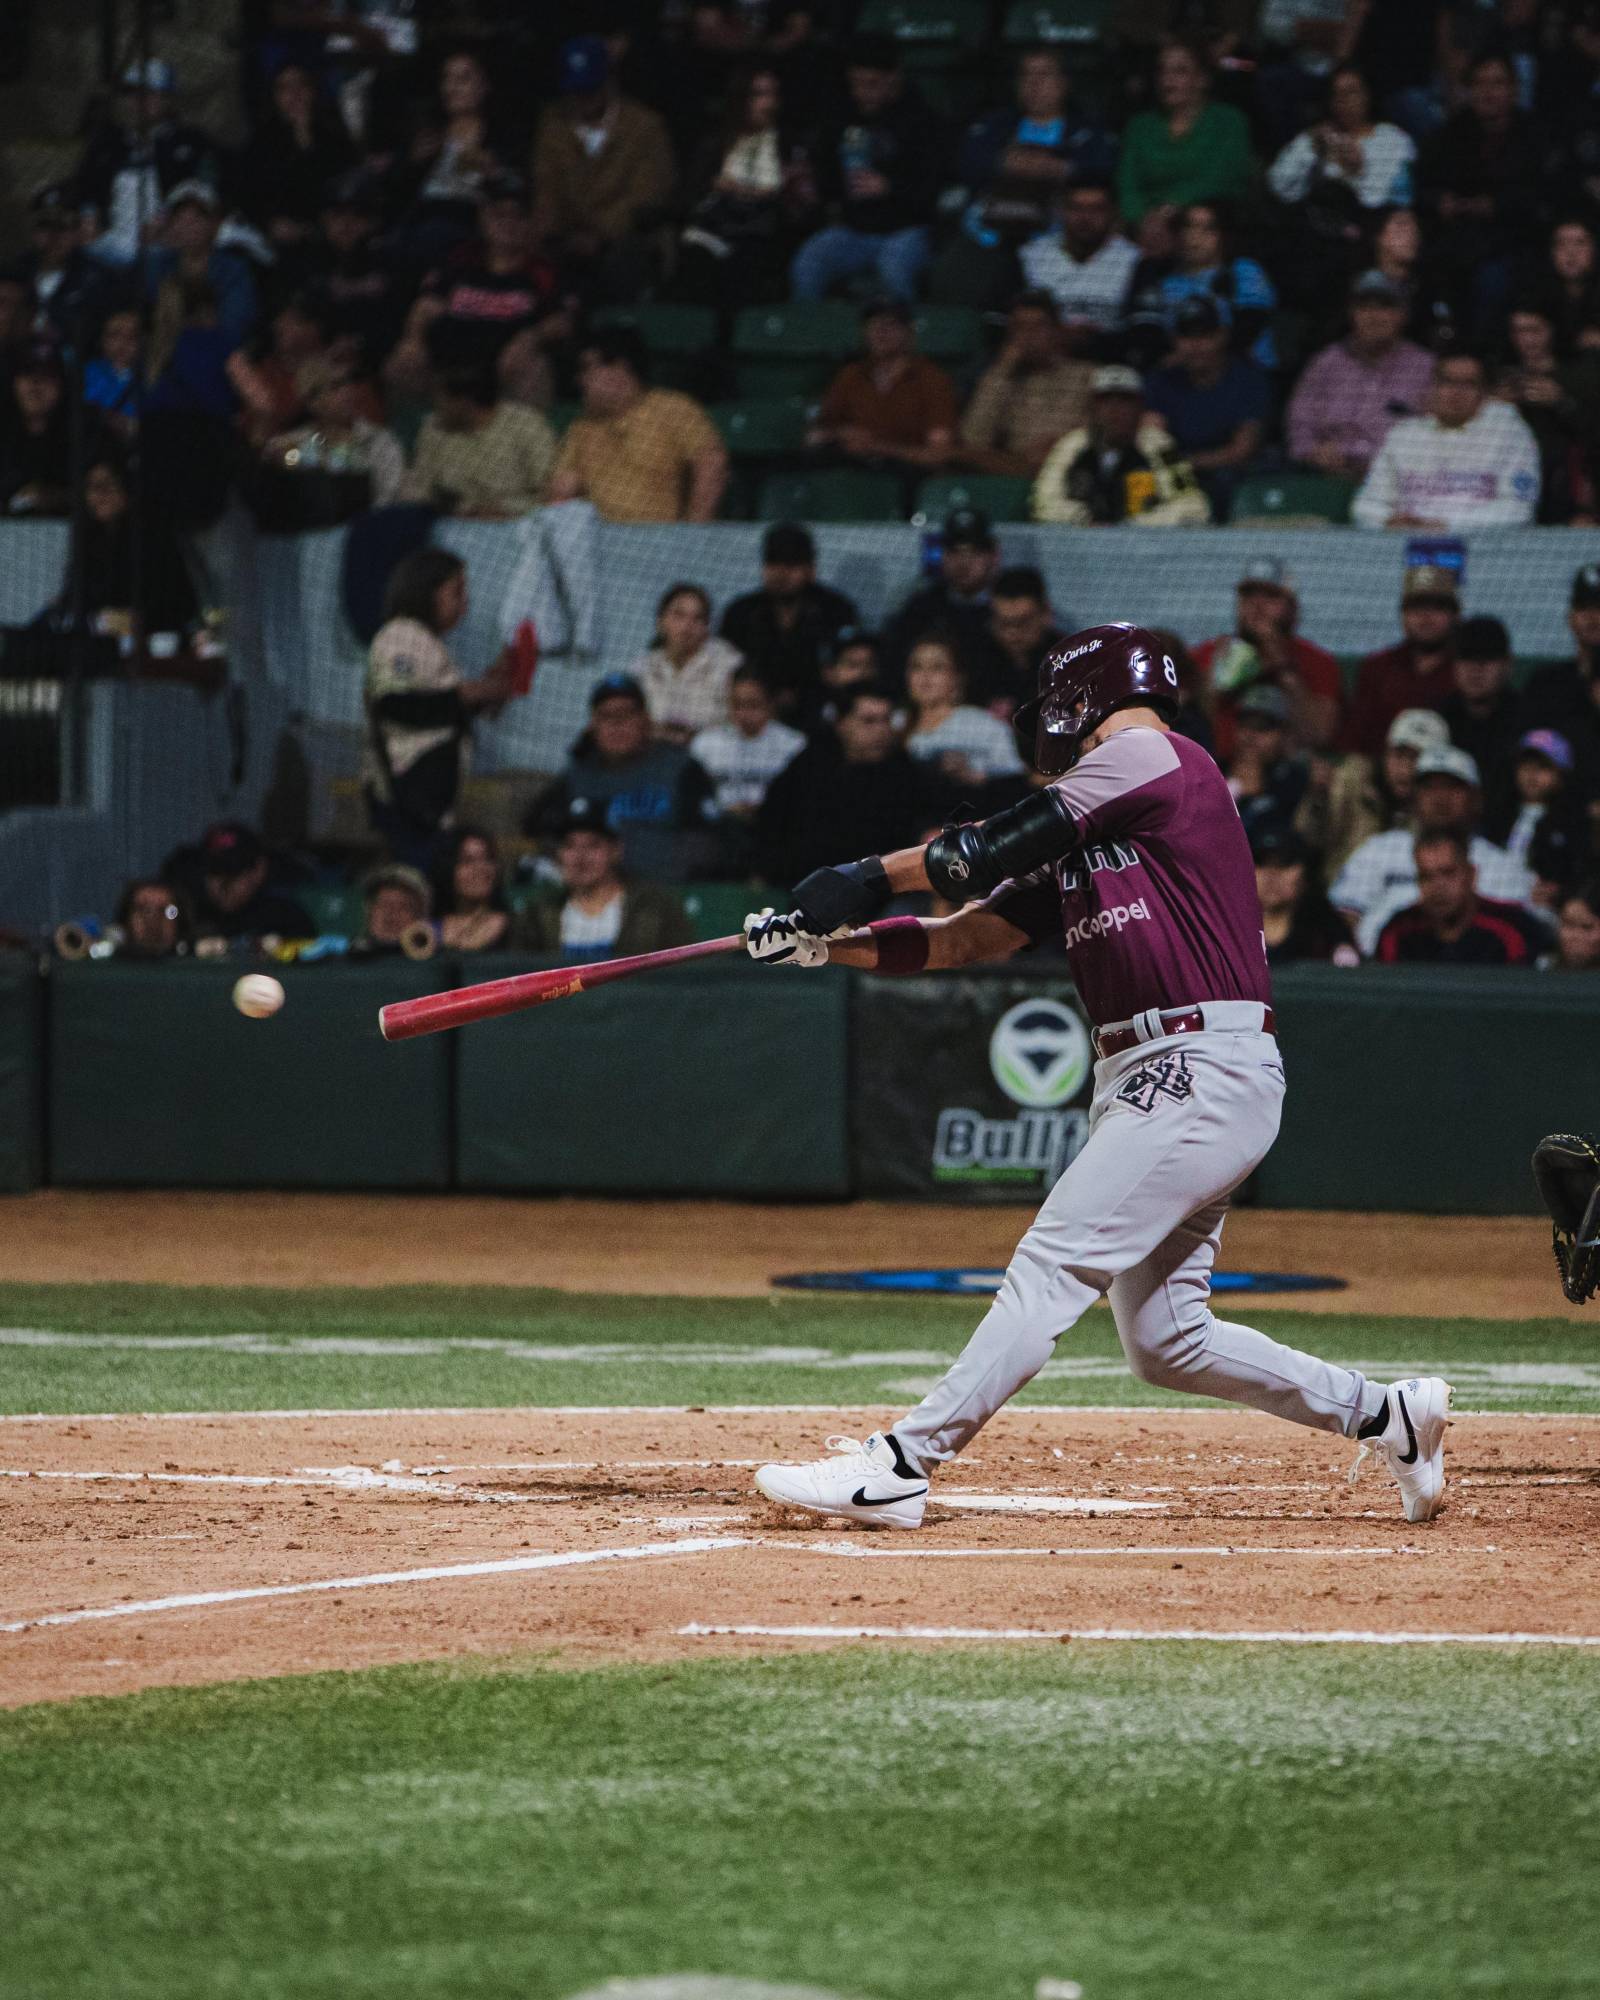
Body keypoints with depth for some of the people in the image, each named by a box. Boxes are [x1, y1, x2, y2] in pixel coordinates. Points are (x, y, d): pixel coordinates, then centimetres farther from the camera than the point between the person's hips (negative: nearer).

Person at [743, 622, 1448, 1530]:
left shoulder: (1150, 755, -4)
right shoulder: (1075, 841, 22)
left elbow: (995, 849, -10)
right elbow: (967, 937, 16)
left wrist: (871, 876, -4)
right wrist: (829, 939, 6)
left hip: (1204, 1072, -10)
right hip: (1141, 1080, 10)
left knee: (1053, 1266, -15)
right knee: (1163, 1338, 9)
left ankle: (903, 1464, -20)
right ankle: (1386, 1414, 21)